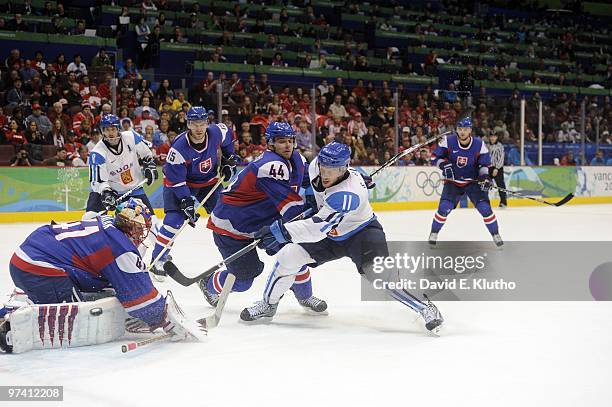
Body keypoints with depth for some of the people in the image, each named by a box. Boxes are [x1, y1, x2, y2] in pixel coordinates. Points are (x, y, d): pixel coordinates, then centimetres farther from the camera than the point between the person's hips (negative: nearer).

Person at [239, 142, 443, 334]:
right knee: (288, 256, -6)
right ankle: (268, 304, 13)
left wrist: (281, 231, -49)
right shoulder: (316, 166, -16)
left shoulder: (347, 194, -37)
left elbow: (320, 226, -44)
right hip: (331, 234, 7)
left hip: (362, 233, -7)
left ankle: (425, 307, -11)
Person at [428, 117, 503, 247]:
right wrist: (444, 165, -23)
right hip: (452, 181, 0)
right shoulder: (448, 141, -13)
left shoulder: (479, 144, -11)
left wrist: (485, 176, -21)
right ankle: (434, 233, 5)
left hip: (473, 182, 0)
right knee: (444, 207, -16)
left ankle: (495, 234, 6)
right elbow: (435, 157, -5)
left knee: (484, 207, -12)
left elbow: (485, 164, -3)